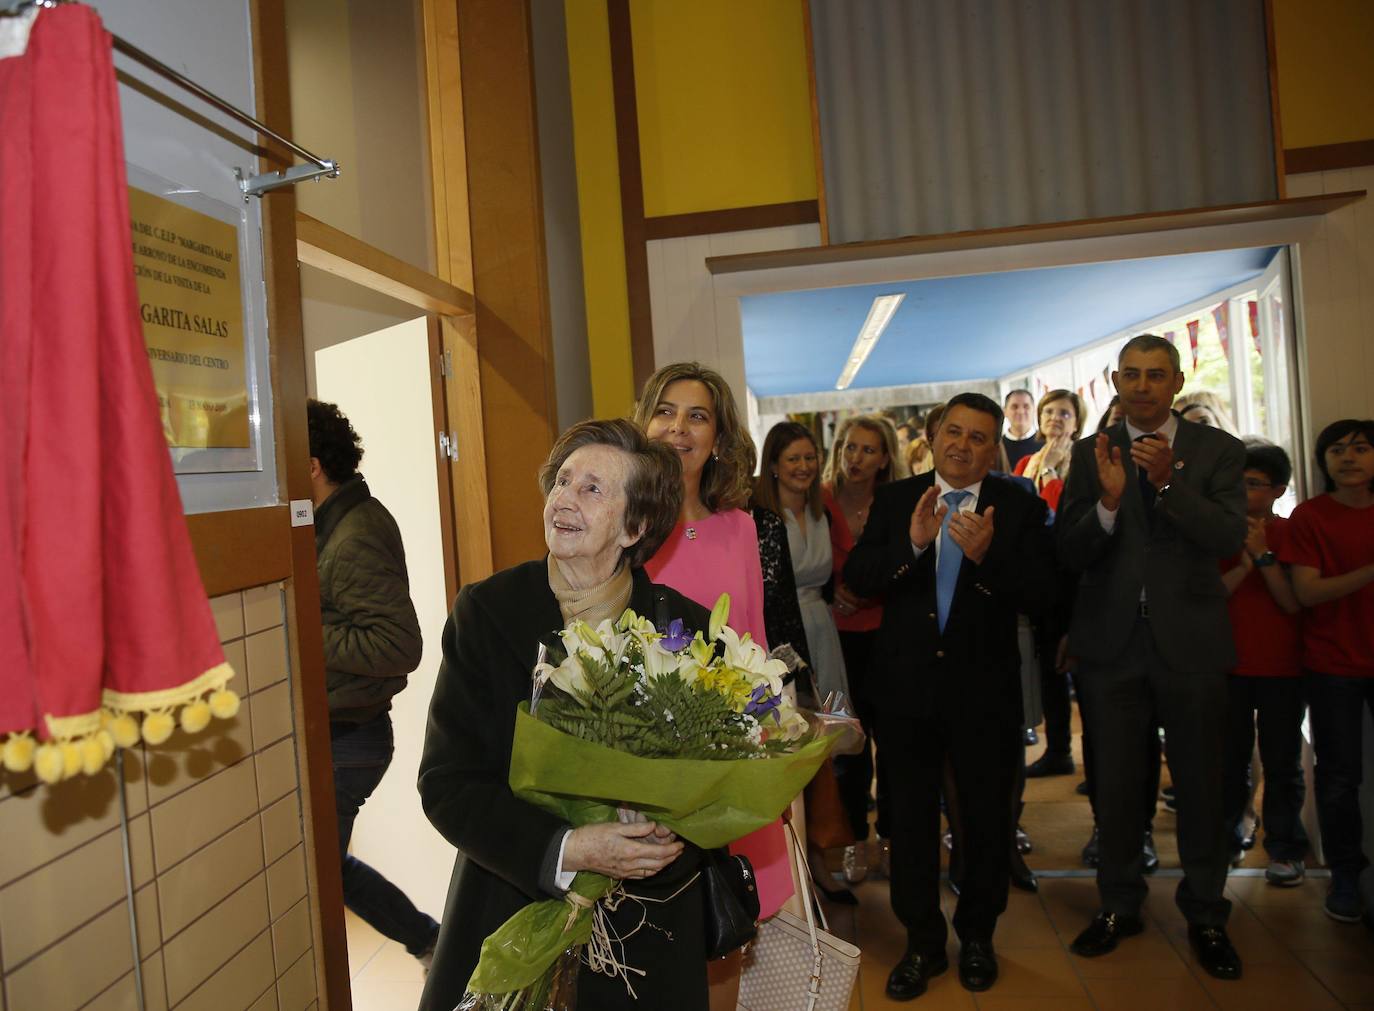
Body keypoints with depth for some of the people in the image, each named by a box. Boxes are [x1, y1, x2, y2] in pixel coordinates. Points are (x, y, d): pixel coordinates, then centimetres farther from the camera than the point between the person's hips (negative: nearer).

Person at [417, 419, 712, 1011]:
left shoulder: (686, 627, -10)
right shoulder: (484, 612, -10)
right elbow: (447, 783, -12)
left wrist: (644, 853, -23)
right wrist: (563, 852, -24)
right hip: (509, 913, 0)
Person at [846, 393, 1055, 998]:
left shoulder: (1019, 507, -3)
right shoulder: (896, 501, 1)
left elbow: (1040, 596, -12)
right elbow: (855, 576, -9)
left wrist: (987, 556, -29)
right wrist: (911, 545, -25)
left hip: (985, 692, -1)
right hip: (908, 687, 1)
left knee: (986, 818, 15)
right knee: (912, 817, 13)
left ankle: (977, 937, 38)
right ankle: (923, 943, 32)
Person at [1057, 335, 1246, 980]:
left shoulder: (1217, 450, 0)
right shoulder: (1091, 454, 2)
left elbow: (1229, 539, -13)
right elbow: (1069, 555, -5)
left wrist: (1168, 482, -24)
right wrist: (1108, 501, -23)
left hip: (1190, 641, -1)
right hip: (1111, 643, 1)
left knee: (1200, 783, 11)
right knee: (1115, 784, 13)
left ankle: (1205, 916, 30)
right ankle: (1119, 907, 31)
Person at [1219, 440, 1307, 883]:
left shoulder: (1293, 534, 0)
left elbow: (1295, 603, -9)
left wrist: (1264, 555, -18)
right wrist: (1244, 564, -17)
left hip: (1282, 668, -1)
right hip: (1228, 664, 1)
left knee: (1282, 763, 6)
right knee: (1230, 760, 7)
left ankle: (1286, 850, 17)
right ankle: (1227, 841, 20)